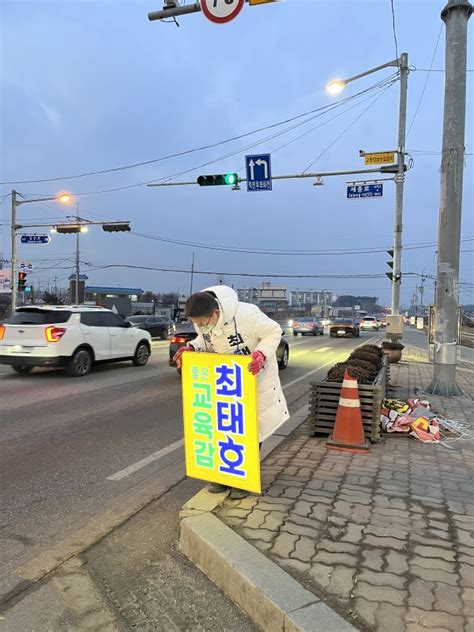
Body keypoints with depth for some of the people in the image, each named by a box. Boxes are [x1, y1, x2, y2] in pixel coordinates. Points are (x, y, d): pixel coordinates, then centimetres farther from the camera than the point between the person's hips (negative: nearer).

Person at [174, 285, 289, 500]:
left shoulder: (245, 313, -36)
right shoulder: (202, 321, -18)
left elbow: (274, 331, -23)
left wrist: (261, 354, -39)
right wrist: (191, 348, -19)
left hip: (255, 374, -5)